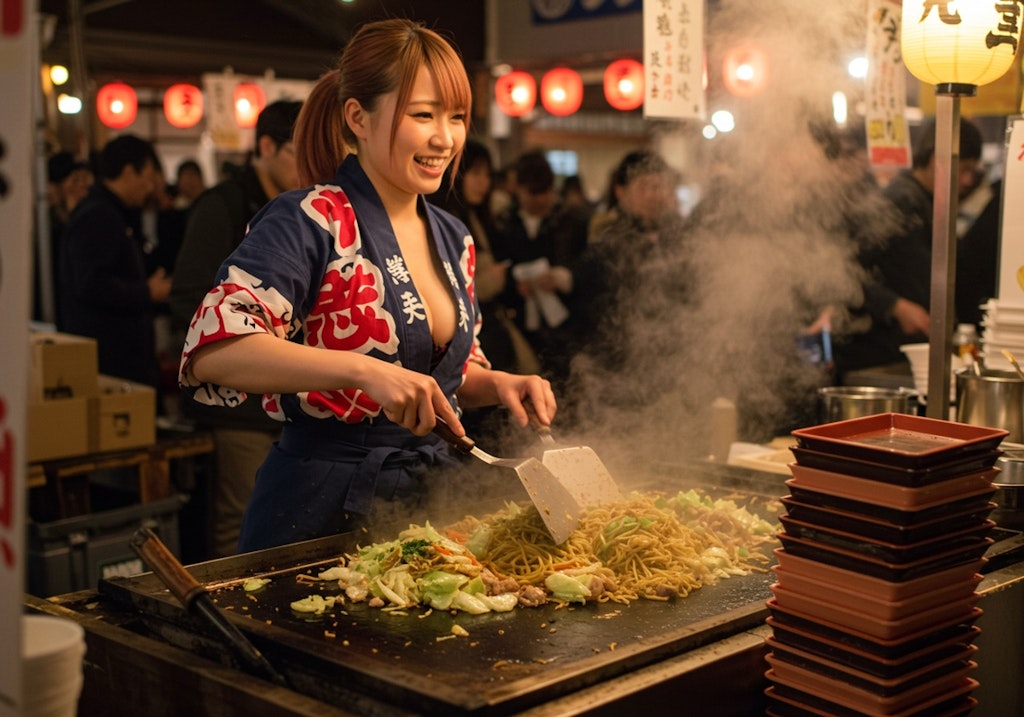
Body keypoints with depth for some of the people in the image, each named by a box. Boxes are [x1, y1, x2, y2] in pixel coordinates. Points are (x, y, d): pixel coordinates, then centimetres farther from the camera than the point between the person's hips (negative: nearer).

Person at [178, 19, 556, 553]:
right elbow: (212, 350, -26)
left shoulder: (453, 239, 8)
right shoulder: (311, 222, -14)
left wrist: (499, 385, -1)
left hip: (429, 501, 7)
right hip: (321, 508, -7)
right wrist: (363, 369, -34)